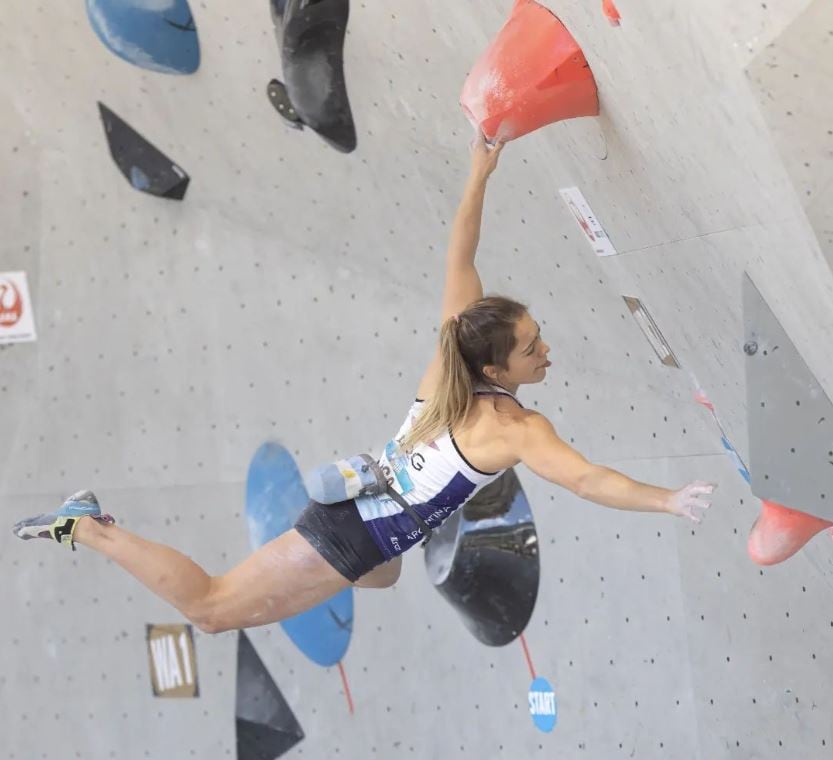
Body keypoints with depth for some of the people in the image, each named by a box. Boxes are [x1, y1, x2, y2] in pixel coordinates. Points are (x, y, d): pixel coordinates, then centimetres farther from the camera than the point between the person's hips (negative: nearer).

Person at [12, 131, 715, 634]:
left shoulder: (451, 357, -2)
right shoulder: (518, 429, -22)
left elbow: (458, 261, 2)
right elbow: (586, 480, -33)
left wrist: (480, 175, 4)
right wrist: (669, 501, -29)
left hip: (349, 500, 8)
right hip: (352, 540, -8)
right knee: (211, 610, 4)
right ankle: (90, 529, 1)